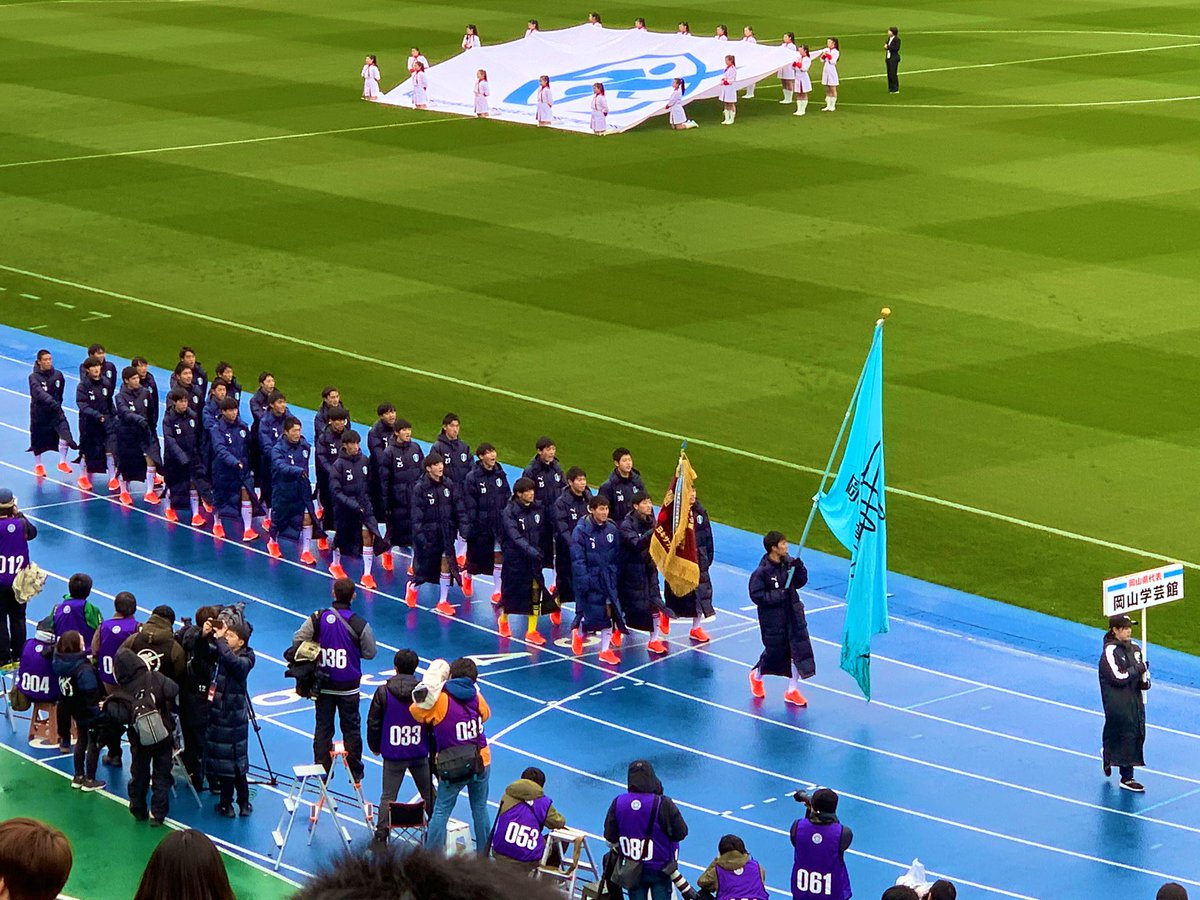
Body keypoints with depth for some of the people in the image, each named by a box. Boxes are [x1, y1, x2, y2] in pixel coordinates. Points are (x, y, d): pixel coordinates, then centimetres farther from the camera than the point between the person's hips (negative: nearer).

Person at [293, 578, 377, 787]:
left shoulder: (318, 618, -10)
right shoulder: (359, 624, -16)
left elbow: (297, 640, -5)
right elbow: (370, 652, -6)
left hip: (323, 685, 2)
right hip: (348, 687, -2)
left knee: (323, 727, 12)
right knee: (351, 728, 10)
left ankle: (321, 770, 13)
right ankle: (355, 773, 15)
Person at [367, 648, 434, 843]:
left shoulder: (383, 692, -7)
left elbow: (373, 723, -1)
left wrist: (374, 746, 15)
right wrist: (433, 749, 15)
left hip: (393, 755, -1)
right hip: (420, 754, 1)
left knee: (388, 797, 4)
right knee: (429, 795, 16)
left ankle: (380, 837, 0)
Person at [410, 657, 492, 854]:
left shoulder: (440, 699, -11)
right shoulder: (476, 696, 0)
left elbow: (416, 712, -1)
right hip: (481, 762, 3)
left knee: (441, 811, 4)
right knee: (480, 808, 16)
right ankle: (483, 855, 23)